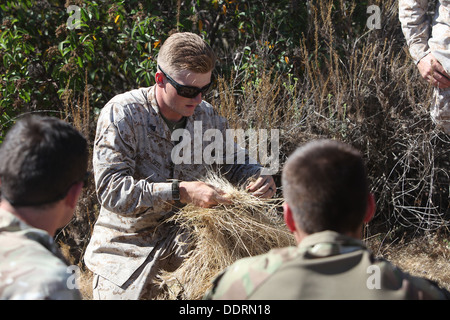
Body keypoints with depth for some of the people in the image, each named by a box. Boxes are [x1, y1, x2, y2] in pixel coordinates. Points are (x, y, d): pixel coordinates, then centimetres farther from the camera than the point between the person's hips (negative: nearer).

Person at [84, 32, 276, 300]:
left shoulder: (206, 116, 1)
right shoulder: (121, 114, -16)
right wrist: (180, 192, -35)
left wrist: (258, 177, -8)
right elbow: (111, 190, -26)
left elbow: (233, 164, 17)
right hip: (128, 252, -4)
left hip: (184, 243, 4)